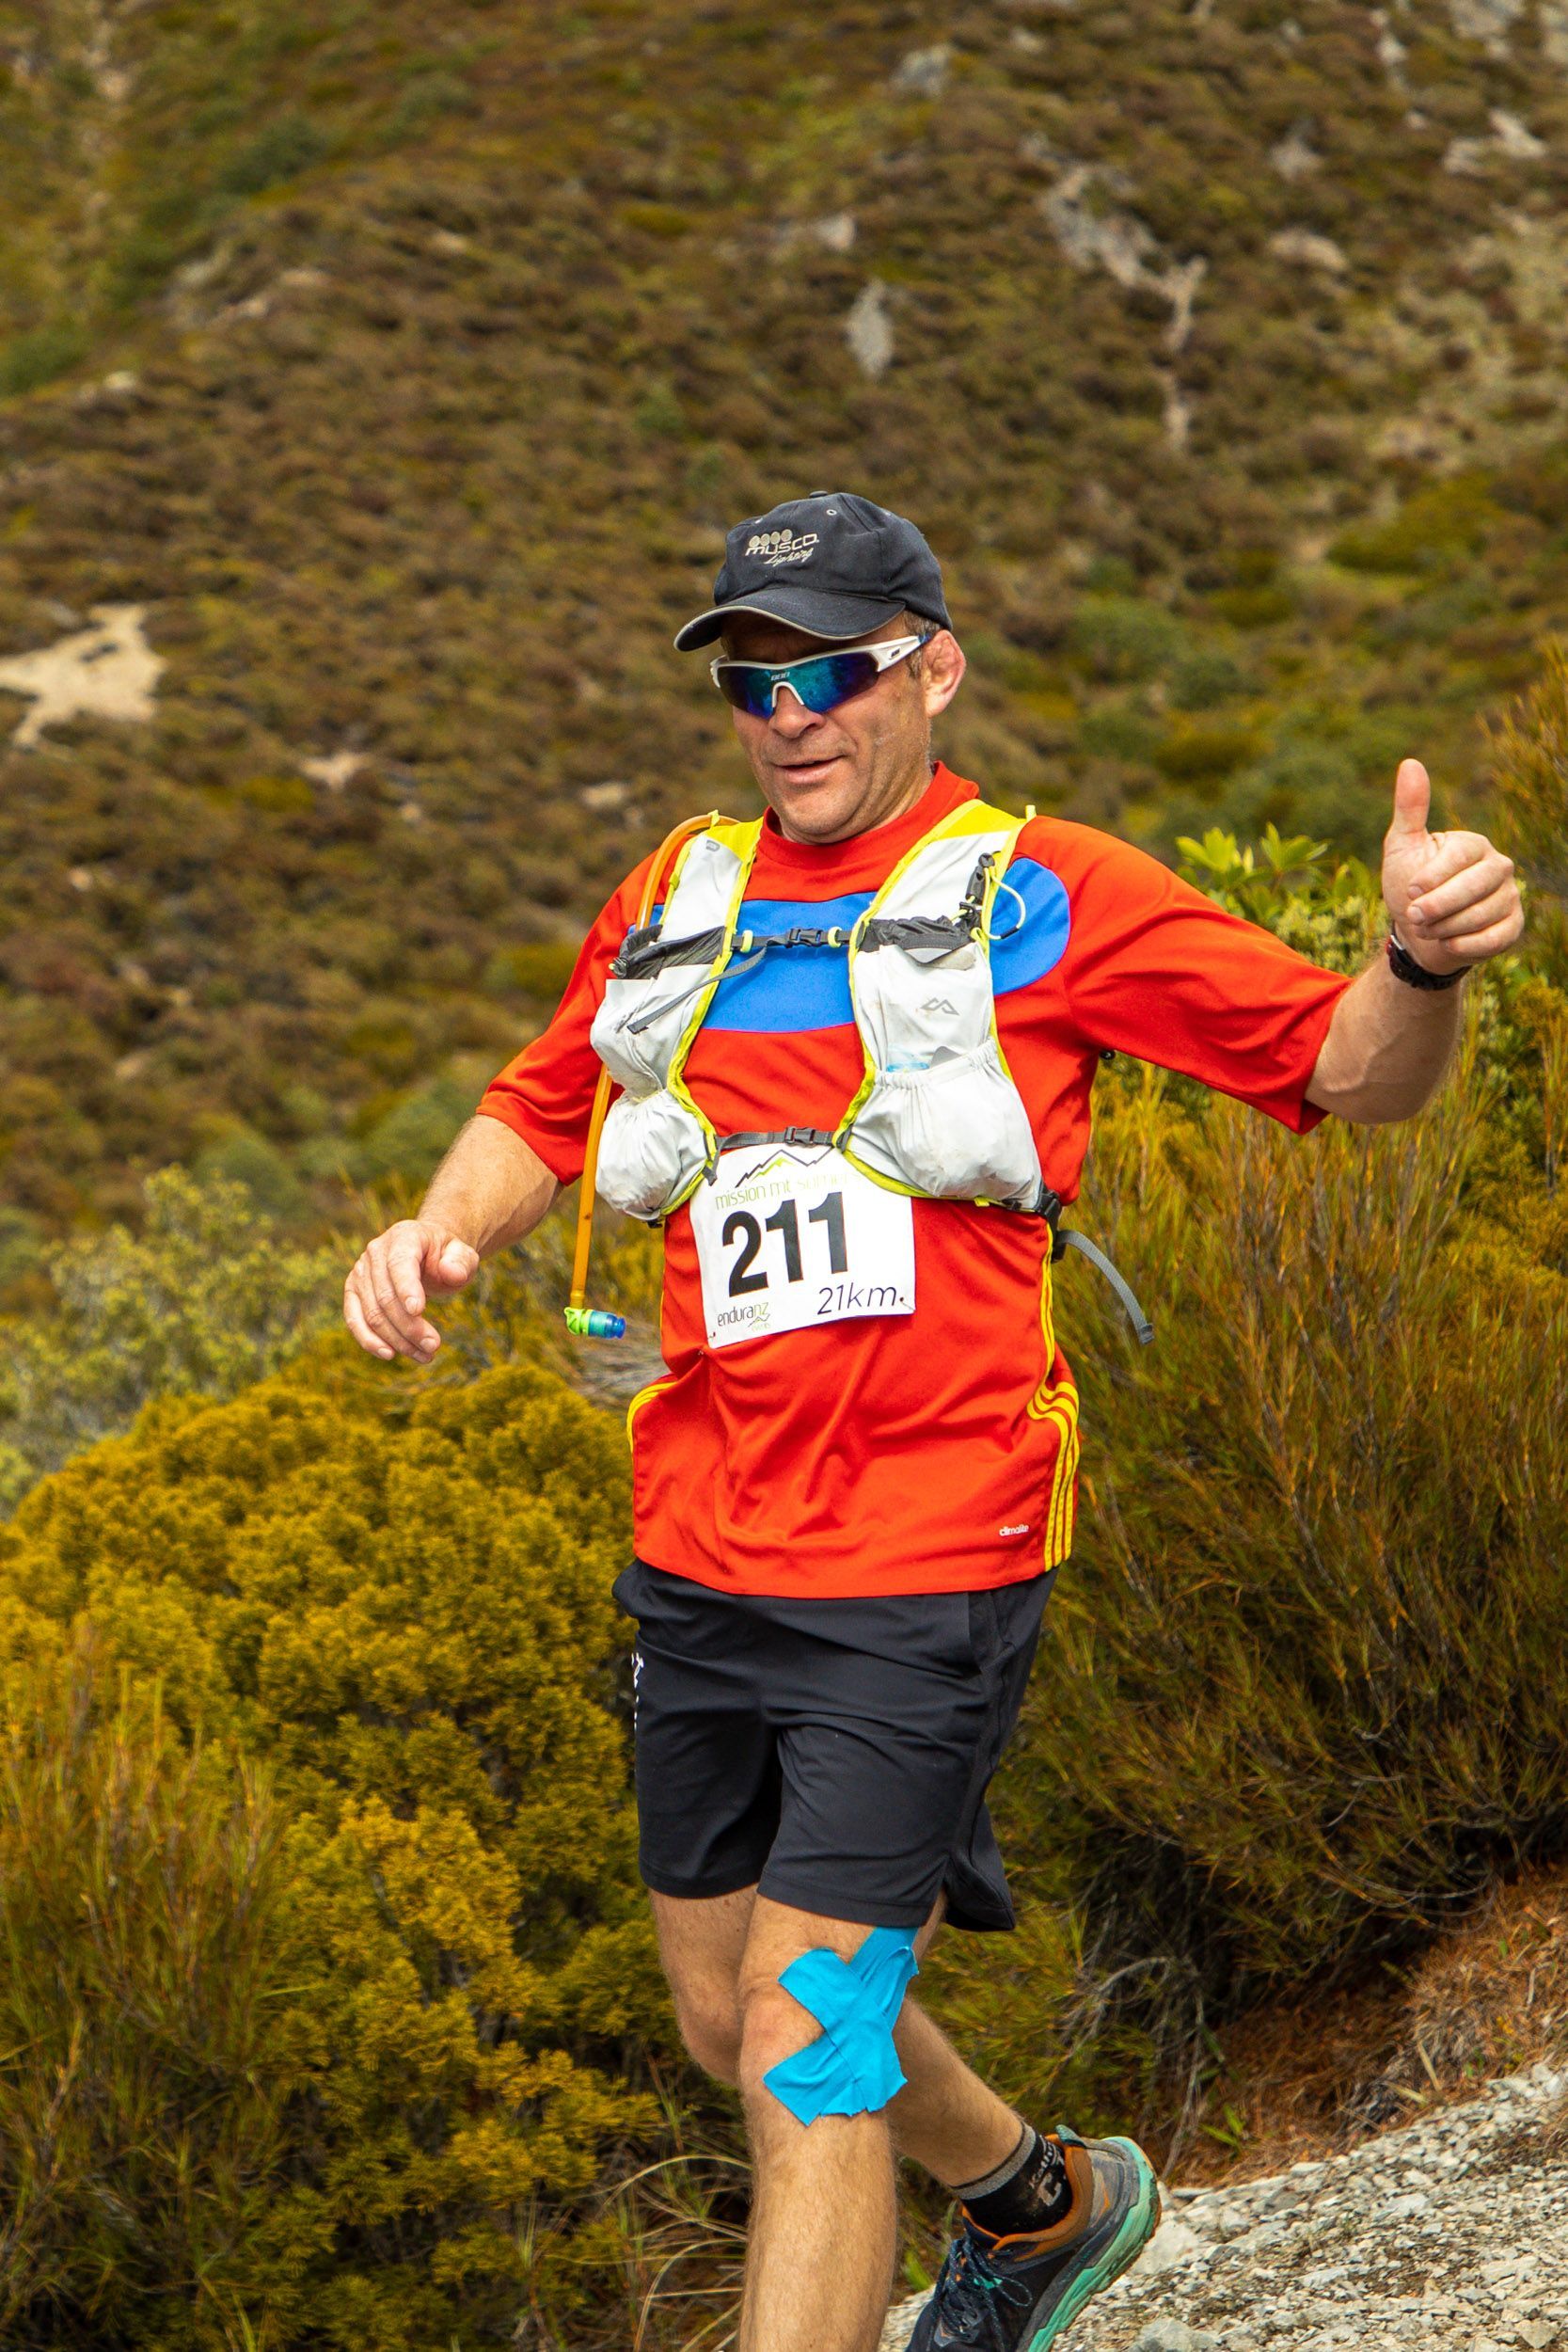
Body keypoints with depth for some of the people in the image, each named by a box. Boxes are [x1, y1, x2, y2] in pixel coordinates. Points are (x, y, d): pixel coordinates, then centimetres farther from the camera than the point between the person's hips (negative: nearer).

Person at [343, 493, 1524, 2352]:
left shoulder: (1047, 897, -3)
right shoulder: (678, 904, 12)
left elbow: (1350, 1071, -4)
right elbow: (541, 1113, 25)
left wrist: (1420, 964, -26)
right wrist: (440, 1230, 3)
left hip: (924, 1572, -6)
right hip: (700, 1563, 6)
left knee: (802, 2051, -11)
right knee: (733, 2024, 19)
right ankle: (1044, 2201, 46)